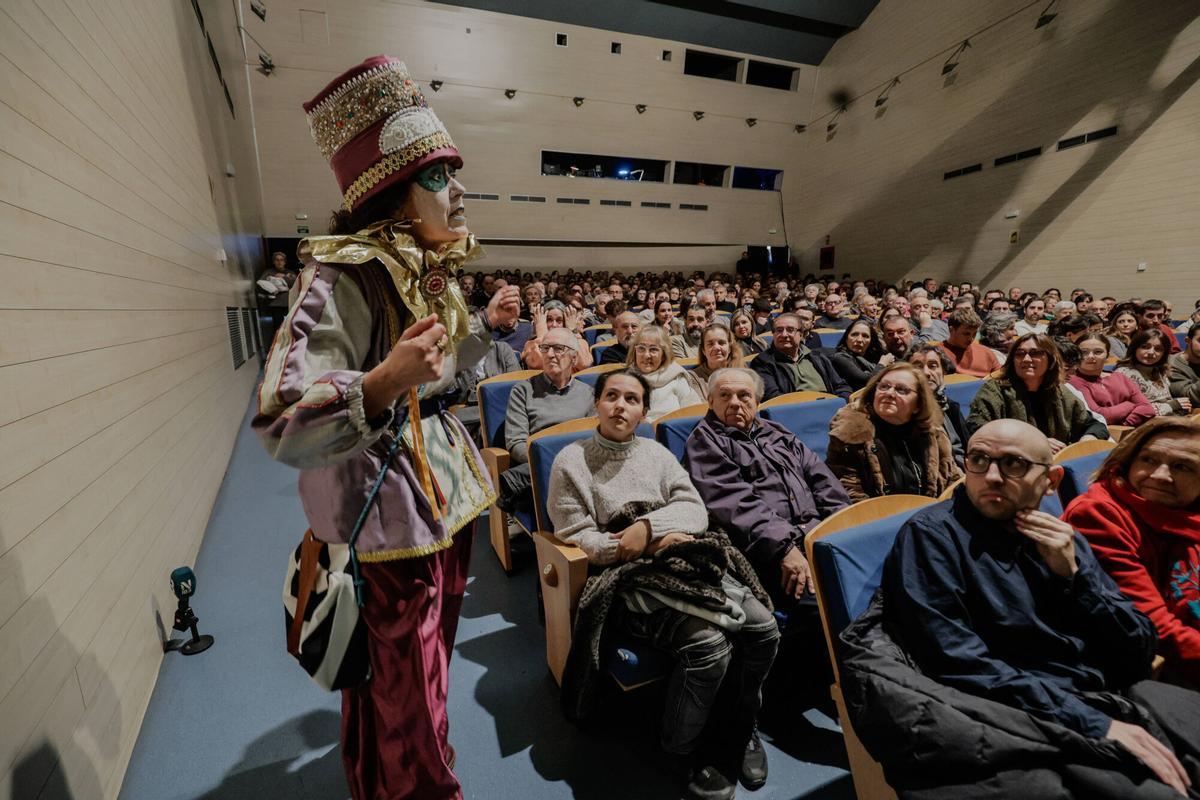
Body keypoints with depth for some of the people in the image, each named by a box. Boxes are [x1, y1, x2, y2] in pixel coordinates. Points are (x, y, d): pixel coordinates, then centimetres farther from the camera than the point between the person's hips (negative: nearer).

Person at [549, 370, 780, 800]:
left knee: (763, 628, -13)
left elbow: (695, 510, 4)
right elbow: (576, 537, -7)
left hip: (684, 558, 5)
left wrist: (648, 526, -17)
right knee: (709, 644, -26)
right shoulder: (571, 461, 0)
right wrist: (653, 545, -14)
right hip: (626, 576, -5)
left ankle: (740, 724, 17)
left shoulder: (656, 452, 14)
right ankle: (681, 746, 5)